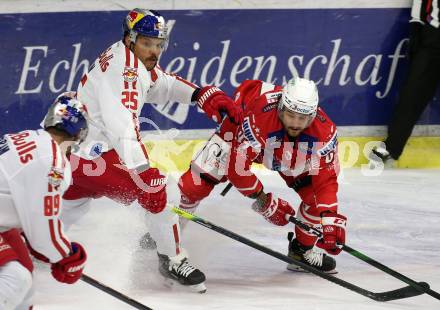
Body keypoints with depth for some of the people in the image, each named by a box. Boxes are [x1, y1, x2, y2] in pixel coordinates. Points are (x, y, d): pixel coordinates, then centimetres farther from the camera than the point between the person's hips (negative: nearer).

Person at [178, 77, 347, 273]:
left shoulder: (324, 131, -35)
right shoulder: (257, 119, -45)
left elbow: (326, 178, -30)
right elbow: (237, 168, -36)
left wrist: (330, 219, -42)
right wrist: (264, 201, -29)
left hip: (291, 154, 3)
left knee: (316, 194, -13)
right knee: (197, 181, -14)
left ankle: (302, 250, 11)